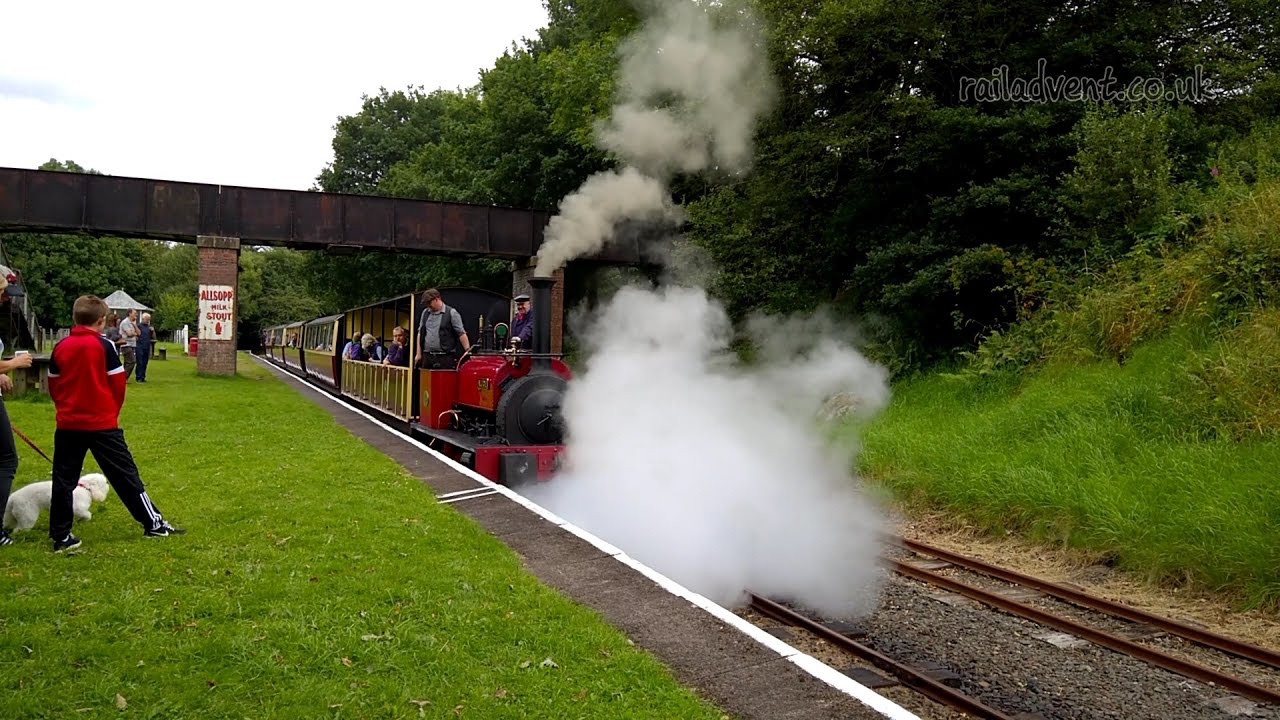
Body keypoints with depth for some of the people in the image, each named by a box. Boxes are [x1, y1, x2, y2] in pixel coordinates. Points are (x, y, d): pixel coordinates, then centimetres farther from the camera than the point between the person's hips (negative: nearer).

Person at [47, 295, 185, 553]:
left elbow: (53, 385, 9)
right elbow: (118, 384, -6)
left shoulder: (60, 347, 3)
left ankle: (61, 536, 12)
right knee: (125, 474, 3)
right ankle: (153, 523, 8)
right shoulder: (104, 346, -8)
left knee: (63, 479, 10)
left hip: (67, 424, 3)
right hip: (102, 423, -3)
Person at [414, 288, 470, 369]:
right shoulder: (425, 313, 15)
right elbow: (420, 333, 19)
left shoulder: (451, 313, -2)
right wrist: (418, 353, 14)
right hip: (427, 356, 5)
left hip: (445, 358, -5)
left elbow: (461, 334, -6)